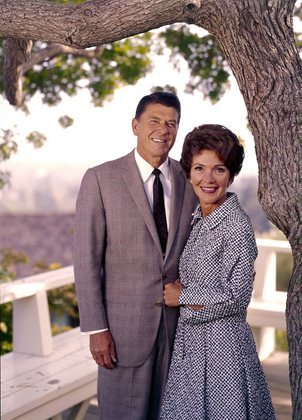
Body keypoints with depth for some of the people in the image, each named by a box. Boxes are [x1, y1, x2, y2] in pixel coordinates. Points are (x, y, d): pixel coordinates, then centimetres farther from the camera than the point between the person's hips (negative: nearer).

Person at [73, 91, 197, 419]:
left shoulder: (190, 180, 5)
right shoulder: (100, 179, -7)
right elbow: (86, 259, -8)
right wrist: (96, 329, -11)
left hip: (179, 322, 3)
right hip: (124, 324, -3)